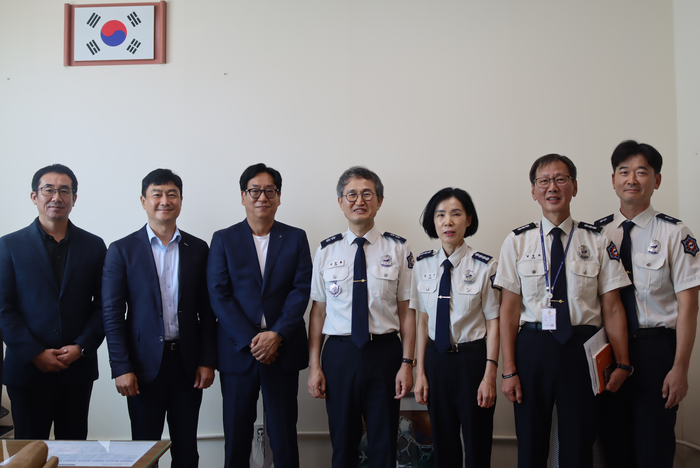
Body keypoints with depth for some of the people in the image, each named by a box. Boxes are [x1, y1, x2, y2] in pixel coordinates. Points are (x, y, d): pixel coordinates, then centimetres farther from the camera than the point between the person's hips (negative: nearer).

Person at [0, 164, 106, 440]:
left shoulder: (94, 246, 6)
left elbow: (102, 305, 5)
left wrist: (81, 347, -8)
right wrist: (35, 353, -10)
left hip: (79, 368, 1)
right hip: (28, 369, -1)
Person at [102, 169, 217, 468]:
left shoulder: (198, 249, 5)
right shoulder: (122, 250, -1)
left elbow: (207, 311, 6)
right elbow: (112, 314, -3)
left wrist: (207, 361, 0)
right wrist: (121, 368, -9)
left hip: (188, 362, 2)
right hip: (145, 364, -2)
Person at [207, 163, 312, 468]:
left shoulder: (296, 238, 7)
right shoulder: (223, 239, 5)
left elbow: (301, 290, -1)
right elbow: (218, 295, -3)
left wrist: (277, 335, -13)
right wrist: (250, 340, -12)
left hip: (283, 350, 0)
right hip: (238, 351, 0)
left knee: (284, 437, 6)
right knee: (236, 436, 9)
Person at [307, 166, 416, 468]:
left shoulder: (397, 249, 0)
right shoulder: (326, 251, 3)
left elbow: (407, 310, -1)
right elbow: (318, 310, 4)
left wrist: (407, 363, -7)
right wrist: (314, 365, 0)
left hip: (384, 352, -1)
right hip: (339, 353, 1)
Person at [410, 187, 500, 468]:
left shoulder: (485, 266, -10)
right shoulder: (423, 265, 0)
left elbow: (493, 322, -8)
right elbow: (422, 319, 4)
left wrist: (490, 374, -11)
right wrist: (420, 371, 3)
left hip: (473, 358, -3)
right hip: (436, 358, 3)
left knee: (477, 444, 11)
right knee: (443, 444, 16)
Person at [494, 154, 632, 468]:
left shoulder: (597, 242, 3)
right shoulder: (517, 242, 3)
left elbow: (612, 307, 2)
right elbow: (509, 309, 0)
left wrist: (622, 363, -5)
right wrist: (509, 370, -4)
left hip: (583, 346, 0)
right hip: (532, 347, 0)